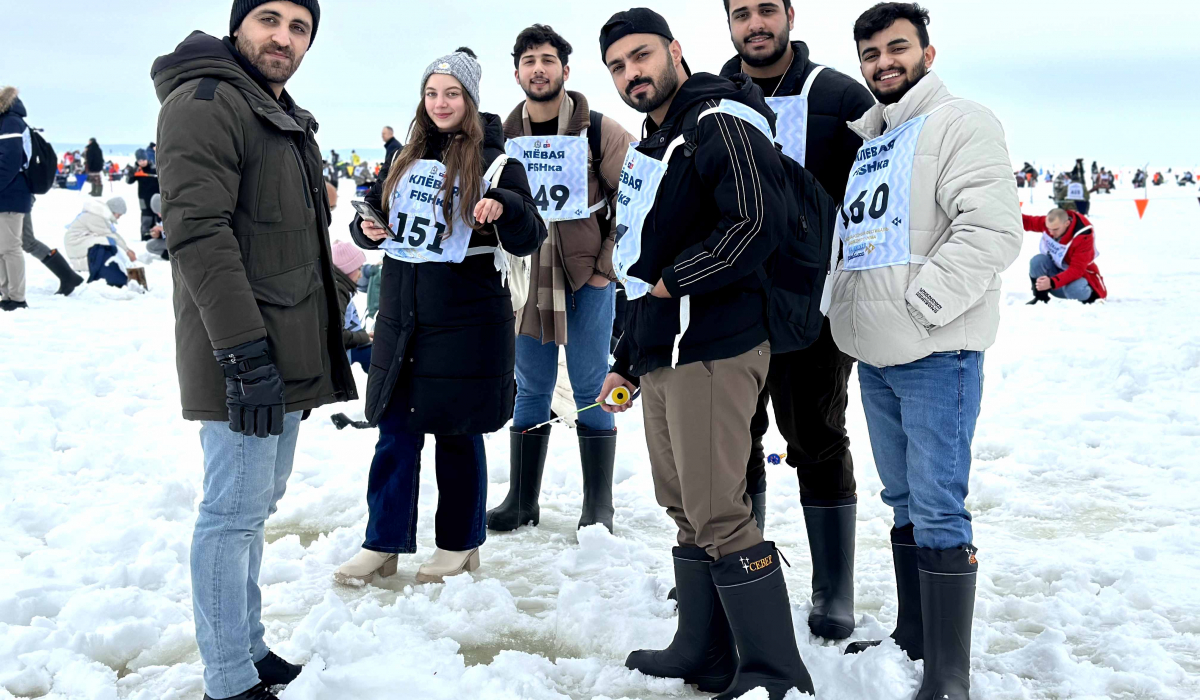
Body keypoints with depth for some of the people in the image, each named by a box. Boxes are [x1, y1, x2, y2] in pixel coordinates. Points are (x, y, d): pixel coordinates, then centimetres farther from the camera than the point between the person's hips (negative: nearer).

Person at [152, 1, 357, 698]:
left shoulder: (289, 119, 19)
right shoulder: (205, 103, -12)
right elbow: (199, 234, -22)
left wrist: (321, 345, 22)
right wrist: (245, 353, -26)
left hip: (290, 355, 10)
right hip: (245, 357, -10)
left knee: (257, 503, 17)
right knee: (236, 511, -3)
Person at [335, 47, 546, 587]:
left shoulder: (494, 163, -3)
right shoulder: (407, 159, 11)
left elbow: (529, 242, -9)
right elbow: (377, 211, 22)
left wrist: (504, 208, -29)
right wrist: (366, 229, -1)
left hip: (465, 321, -5)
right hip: (401, 317, 5)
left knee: (457, 434, 5)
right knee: (394, 431, 7)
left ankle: (460, 544, 20)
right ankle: (383, 543, 18)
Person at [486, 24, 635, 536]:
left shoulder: (599, 131, -5)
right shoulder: (504, 137, 6)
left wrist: (608, 263, -7)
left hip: (587, 279, -3)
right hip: (527, 279, 3)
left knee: (591, 389, 3)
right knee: (531, 391, 11)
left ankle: (599, 507, 13)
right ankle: (521, 501, 22)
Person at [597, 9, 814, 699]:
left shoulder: (721, 122, -9)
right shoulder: (650, 150, 21)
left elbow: (758, 220, -25)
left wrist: (676, 279, -15)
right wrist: (627, 361, 25)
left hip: (712, 351, -10)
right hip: (661, 357, 10)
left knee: (718, 515, -9)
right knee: (685, 508, 14)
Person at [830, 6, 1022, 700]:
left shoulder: (960, 122, -6)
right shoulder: (864, 142, 19)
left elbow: (993, 229, -18)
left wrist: (918, 305, -19)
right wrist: (849, 315, 11)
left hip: (936, 355, -8)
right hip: (875, 357, 8)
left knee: (938, 512, -7)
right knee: (904, 503, 15)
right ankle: (912, 640, 28)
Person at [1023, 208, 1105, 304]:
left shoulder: (1083, 237, -30)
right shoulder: (1051, 222, -16)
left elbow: (1076, 270, -34)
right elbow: (1029, 222, 4)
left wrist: (1052, 283, -47)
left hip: (1080, 273, -5)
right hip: (1055, 267, 5)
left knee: (1073, 290, -38)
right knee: (1037, 261, -25)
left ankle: (1091, 295, 1)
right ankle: (1041, 298, -5)